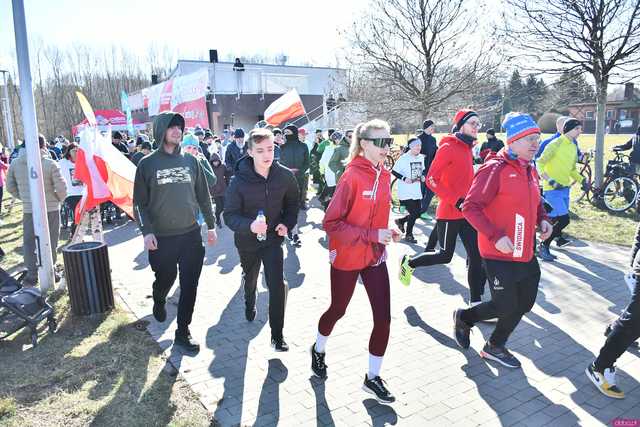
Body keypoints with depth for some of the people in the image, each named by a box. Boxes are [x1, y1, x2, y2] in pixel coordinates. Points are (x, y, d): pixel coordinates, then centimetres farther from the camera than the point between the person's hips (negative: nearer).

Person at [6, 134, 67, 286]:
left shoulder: (15, 163, 0)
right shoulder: (50, 163, -13)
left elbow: (10, 187, 7)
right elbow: (62, 187, -14)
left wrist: (24, 198, 18)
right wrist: (59, 199, 4)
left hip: (29, 210, 2)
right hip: (51, 209, -2)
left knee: (29, 242, 11)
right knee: (50, 242, 10)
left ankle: (32, 275, 13)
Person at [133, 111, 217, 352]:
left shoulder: (190, 161, 6)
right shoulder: (148, 164, -2)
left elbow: (203, 196, 11)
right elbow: (139, 202, -1)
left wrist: (211, 225, 9)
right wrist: (146, 231, -12)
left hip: (191, 235, 2)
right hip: (161, 238, -2)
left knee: (190, 286, 3)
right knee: (165, 279, 14)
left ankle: (183, 331, 18)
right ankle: (159, 302, 49)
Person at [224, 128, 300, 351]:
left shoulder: (285, 176, -15)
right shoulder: (239, 180, -21)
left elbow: (292, 204, 3)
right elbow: (230, 215, -19)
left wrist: (287, 224, -14)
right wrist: (249, 225, -38)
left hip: (273, 239, 0)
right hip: (247, 239, 1)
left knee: (277, 286, -11)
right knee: (250, 278, 26)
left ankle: (277, 334, 6)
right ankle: (250, 303, 60)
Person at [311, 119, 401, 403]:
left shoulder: (384, 175, 2)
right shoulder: (352, 176, -20)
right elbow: (331, 223, -22)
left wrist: (386, 232, -1)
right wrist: (372, 234, -26)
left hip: (375, 257, 6)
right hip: (347, 258, -6)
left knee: (383, 318, 3)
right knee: (338, 310, 16)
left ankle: (373, 377, 23)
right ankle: (318, 350, 46)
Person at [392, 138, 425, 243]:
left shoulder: (421, 157, 8)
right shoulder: (404, 158, -13)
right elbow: (394, 171, -11)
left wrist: (423, 176, 2)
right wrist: (404, 178, -22)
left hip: (417, 192, 7)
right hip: (405, 192, -7)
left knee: (417, 213, 8)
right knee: (413, 213, -5)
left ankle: (401, 221, 35)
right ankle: (408, 235, 15)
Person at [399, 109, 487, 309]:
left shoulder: (467, 148, 12)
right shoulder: (448, 147, -12)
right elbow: (432, 180, -17)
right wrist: (456, 201, -22)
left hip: (466, 212, 7)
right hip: (449, 213, -7)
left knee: (476, 255, 3)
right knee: (445, 255, 6)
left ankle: (476, 302, 11)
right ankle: (409, 263, 30)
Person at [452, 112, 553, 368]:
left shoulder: (530, 171, 10)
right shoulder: (495, 168, -16)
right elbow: (470, 207, -19)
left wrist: (542, 220, 5)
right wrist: (496, 236, -25)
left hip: (525, 254, 9)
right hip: (499, 254, -9)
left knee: (524, 304, 16)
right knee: (505, 307, -1)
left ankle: (495, 347, 35)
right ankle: (463, 317, 27)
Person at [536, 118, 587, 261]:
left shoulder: (573, 147, 13)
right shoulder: (556, 144, -13)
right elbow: (539, 163, -17)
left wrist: (582, 180, 10)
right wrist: (549, 180, -28)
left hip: (565, 188, 8)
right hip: (552, 189, -8)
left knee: (557, 219, 12)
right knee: (564, 219, -15)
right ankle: (544, 246, 0)